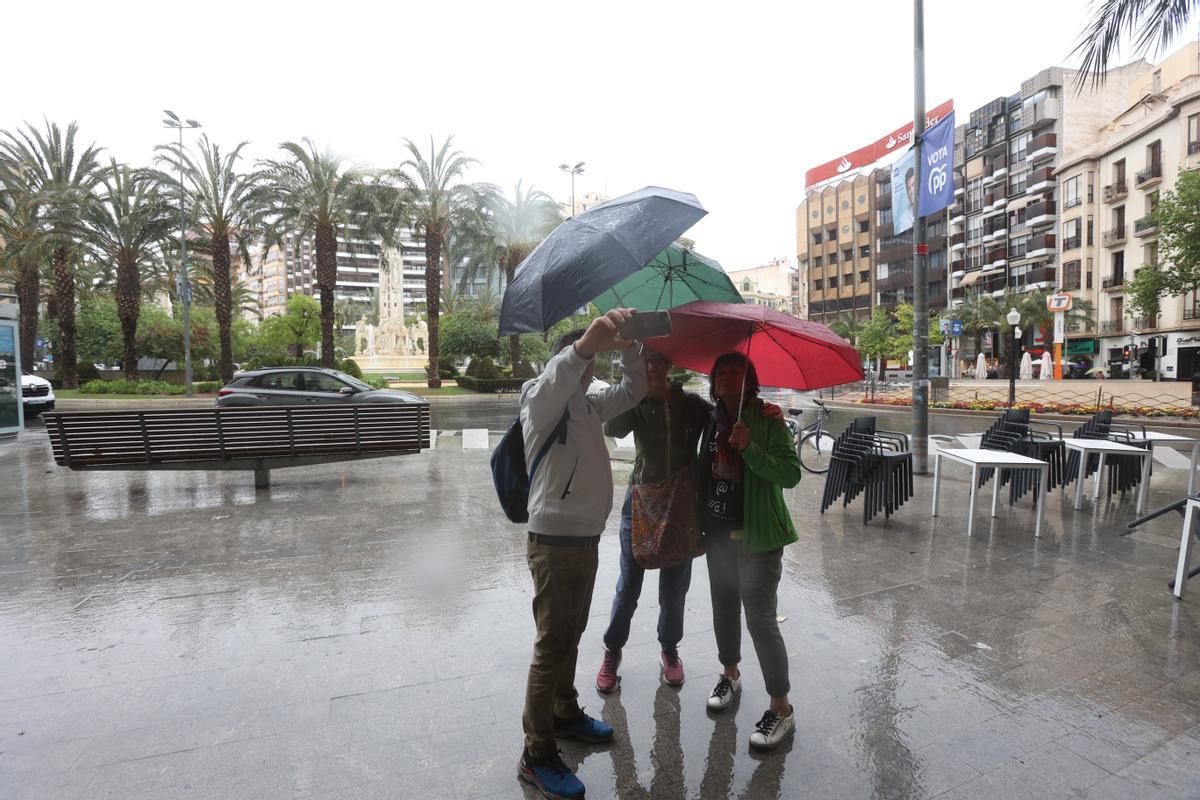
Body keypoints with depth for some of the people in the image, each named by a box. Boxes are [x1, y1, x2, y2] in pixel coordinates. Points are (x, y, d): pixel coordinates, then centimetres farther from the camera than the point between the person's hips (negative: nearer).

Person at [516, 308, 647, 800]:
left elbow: (633, 390, 14)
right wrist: (584, 344, -57)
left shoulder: (591, 406, 12)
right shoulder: (542, 401, -13)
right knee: (552, 645, -1)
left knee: (571, 636, 20)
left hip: (587, 539, 8)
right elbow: (555, 378, -36)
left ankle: (564, 714, 38)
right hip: (554, 541, -8)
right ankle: (537, 757, 12)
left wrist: (626, 348, -5)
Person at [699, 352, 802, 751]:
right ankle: (730, 674, 42)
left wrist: (750, 448, -29)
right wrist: (702, 522, 9)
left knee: (760, 619, -4)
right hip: (719, 532, 6)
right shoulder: (713, 420, 6)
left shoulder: (768, 421, -11)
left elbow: (791, 474, -18)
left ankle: (781, 709, 12)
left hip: (757, 536, -6)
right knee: (724, 607, 19)